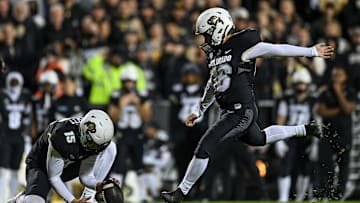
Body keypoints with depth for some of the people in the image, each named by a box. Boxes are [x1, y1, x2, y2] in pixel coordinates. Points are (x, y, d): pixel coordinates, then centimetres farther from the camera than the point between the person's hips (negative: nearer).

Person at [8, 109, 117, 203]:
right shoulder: (62, 137, -38)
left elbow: (85, 175, -11)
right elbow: (53, 177, -27)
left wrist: (98, 185, -33)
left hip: (68, 167, 6)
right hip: (40, 164, -6)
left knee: (110, 148, -12)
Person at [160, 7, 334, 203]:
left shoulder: (241, 47, -14)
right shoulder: (215, 52, 11)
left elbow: (278, 50, -10)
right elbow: (213, 85, 24)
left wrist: (312, 51, -5)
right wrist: (198, 111, 24)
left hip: (241, 112, -10)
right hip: (229, 111, 10)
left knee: (205, 147, -14)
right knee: (258, 139, 30)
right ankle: (304, 130, 44)